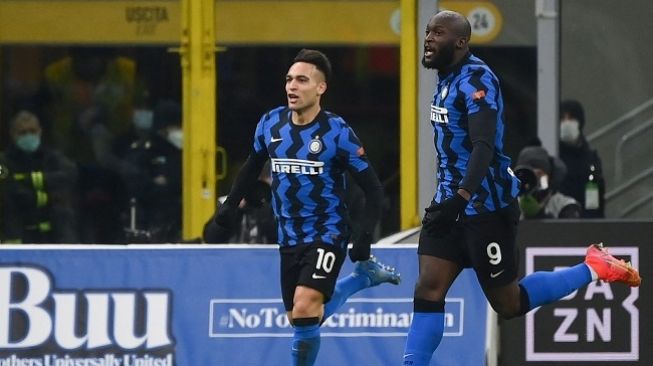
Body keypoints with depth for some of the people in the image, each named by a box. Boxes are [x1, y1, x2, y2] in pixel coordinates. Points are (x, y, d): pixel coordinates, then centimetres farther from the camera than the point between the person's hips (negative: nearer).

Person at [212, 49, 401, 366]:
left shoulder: (337, 133, -14)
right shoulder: (270, 124, -2)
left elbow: (373, 189, -9)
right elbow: (253, 165, 19)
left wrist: (365, 236, -19)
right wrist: (230, 204, 11)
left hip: (327, 235, -6)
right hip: (289, 238, 6)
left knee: (305, 308, -23)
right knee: (300, 319, 12)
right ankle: (364, 276, 36)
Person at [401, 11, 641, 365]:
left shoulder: (476, 80, -19)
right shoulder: (446, 79, 10)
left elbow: (484, 147, -29)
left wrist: (461, 197, -39)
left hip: (486, 207, -8)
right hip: (450, 203, 8)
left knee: (508, 303, 4)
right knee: (428, 291, -4)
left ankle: (593, 269, 19)